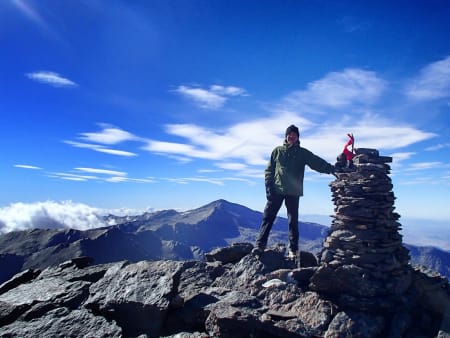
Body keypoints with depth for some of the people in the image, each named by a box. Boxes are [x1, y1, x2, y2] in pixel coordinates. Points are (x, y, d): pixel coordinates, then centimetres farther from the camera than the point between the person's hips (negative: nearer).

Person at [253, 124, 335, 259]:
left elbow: (318, 163, -2)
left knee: (293, 221, 5)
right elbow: (269, 170, 8)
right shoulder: (277, 151, 9)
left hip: (294, 192, 0)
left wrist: (332, 169, -18)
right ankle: (260, 245, 1)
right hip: (276, 190, 0)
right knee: (268, 217, -3)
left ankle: (293, 249, 14)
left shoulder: (303, 153, 8)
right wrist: (269, 186, -4)